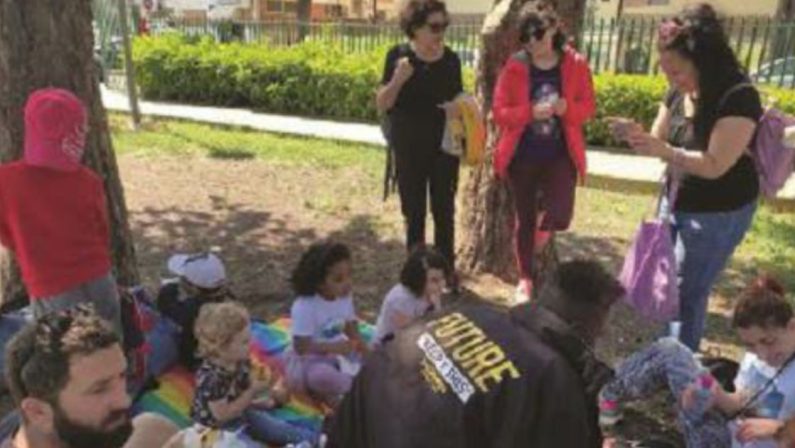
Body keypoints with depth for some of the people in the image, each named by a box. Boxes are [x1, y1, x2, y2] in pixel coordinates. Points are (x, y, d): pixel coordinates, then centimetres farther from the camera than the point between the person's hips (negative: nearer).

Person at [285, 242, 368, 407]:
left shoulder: (345, 297, -5)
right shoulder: (304, 307, -25)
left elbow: (352, 329, 4)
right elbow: (301, 347, -23)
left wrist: (365, 349, -15)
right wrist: (333, 347, -32)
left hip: (338, 355, 7)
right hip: (309, 361, -7)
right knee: (321, 376, -38)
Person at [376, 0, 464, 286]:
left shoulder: (451, 59, -1)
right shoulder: (398, 56, -7)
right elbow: (381, 105, -7)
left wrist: (458, 109, -14)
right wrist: (398, 80, -24)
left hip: (444, 147, 2)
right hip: (408, 149, -1)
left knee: (444, 211, 8)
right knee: (413, 212, 8)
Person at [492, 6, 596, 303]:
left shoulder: (576, 65, -2)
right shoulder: (514, 67, -5)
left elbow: (588, 108, 3)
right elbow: (499, 113, -7)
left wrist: (567, 108, -18)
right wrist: (530, 112, -23)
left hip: (561, 154, 0)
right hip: (522, 154, 0)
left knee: (560, 215, -14)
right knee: (524, 218, 9)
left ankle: (543, 224, 26)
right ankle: (525, 280, 27)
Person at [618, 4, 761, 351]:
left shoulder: (739, 98, -23)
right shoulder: (678, 94, -2)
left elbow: (715, 165, -26)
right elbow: (659, 140, 4)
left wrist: (663, 151, -36)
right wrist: (637, 138, -18)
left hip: (718, 214, -7)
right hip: (677, 203, 8)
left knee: (686, 293, 2)